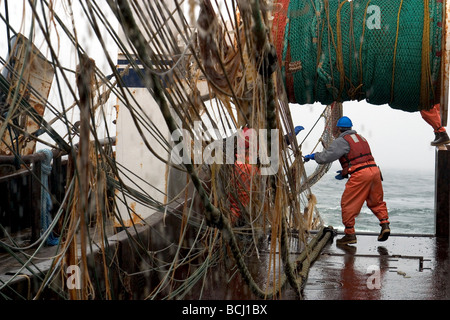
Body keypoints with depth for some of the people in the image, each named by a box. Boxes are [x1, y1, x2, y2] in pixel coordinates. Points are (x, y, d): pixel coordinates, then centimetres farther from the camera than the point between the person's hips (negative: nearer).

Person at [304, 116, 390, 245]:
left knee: (348, 204, 2)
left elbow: (327, 156, -10)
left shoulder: (341, 141, -1)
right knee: (376, 202, 22)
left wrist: (313, 156, 8)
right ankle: (385, 224, 9)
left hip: (360, 175, -8)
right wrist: (345, 172, 27)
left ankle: (350, 234, 5)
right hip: (374, 170, 8)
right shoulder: (360, 137, 23)